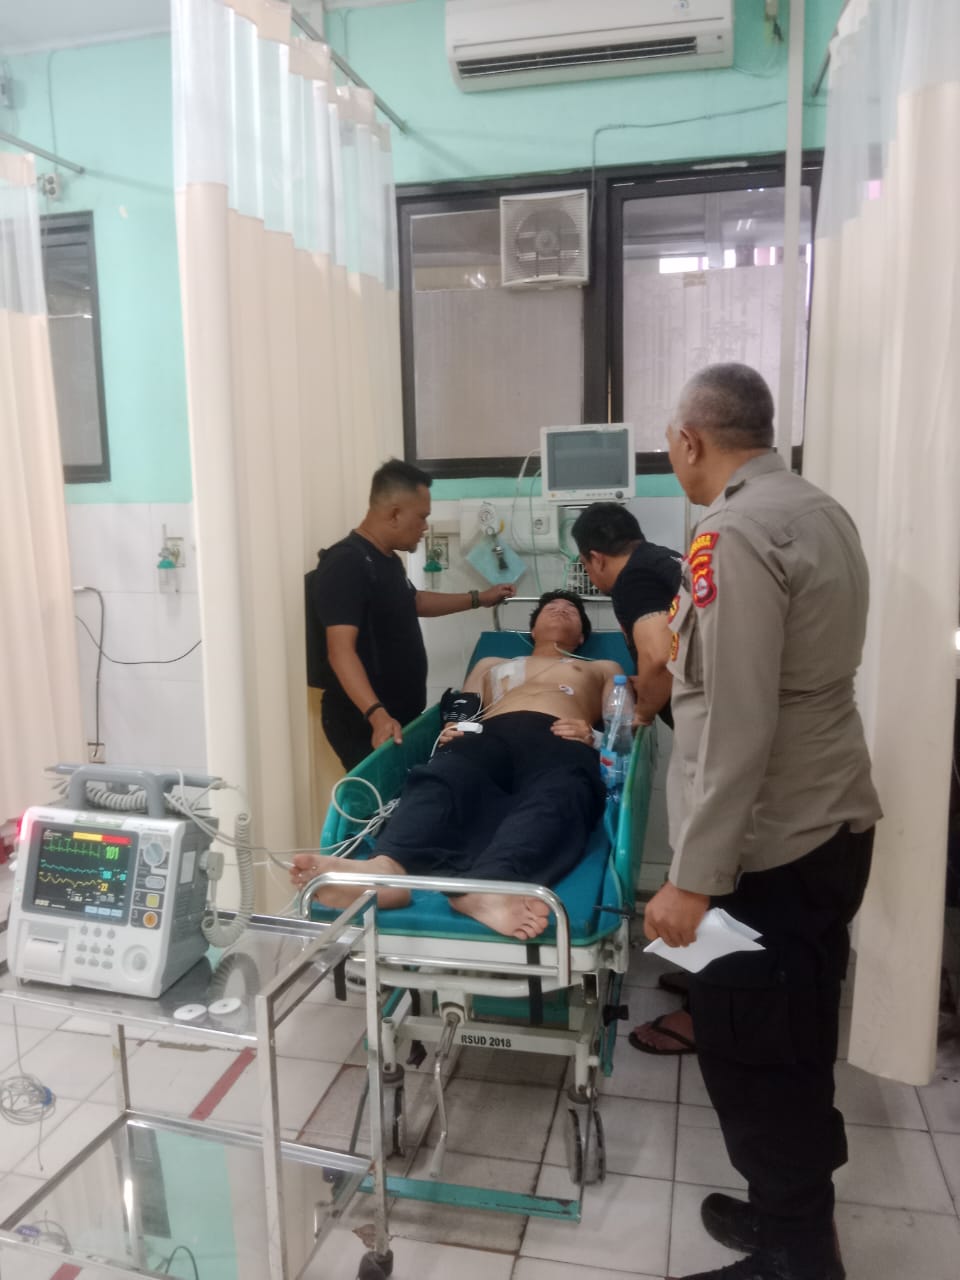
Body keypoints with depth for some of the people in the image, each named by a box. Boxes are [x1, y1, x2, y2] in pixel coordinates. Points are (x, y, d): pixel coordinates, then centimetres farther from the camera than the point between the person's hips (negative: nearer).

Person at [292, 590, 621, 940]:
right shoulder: (490, 665, 44)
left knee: (557, 797, -41)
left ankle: (487, 887, -70)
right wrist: (452, 731, 5)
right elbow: (459, 712, 31)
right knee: (440, 780, -36)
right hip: (489, 735, 2)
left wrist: (591, 733, -4)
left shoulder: (604, 669, 39)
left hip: (560, 742, -2)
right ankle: (385, 868, -65)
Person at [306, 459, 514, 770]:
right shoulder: (346, 565, -21)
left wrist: (478, 599, 30)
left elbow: (412, 602, 30)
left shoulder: (388, 558, 11)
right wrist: (377, 714, -38)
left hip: (403, 715, 10)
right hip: (364, 724, -9)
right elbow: (341, 651, -28)